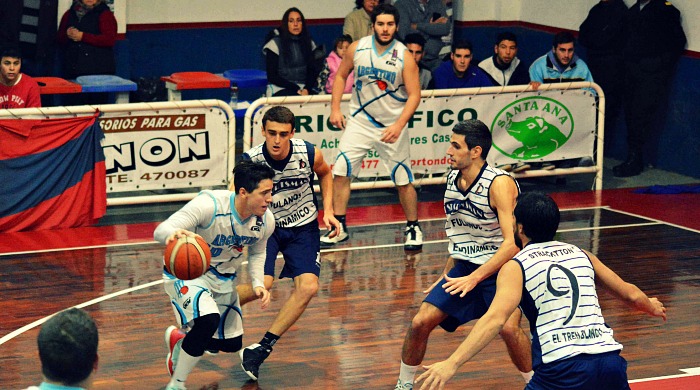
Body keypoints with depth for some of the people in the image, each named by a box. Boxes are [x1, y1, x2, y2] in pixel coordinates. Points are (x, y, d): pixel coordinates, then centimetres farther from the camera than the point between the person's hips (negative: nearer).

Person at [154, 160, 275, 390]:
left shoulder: (266, 221, -13)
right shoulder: (209, 205, -32)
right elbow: (160, 231, -37)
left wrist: (258, 284, -6)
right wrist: (174, 234, -61)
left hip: (224, 278, 7)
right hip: (186, 273, -7)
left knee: (231, 345, 12)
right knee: (208, 319, -34)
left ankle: (180, 338, 43)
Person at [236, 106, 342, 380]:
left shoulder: (309, 154, -18)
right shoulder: (250, 161, -23)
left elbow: (325, 173, 7)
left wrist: (328, 210, 0)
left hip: (303, 226, 2)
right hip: (266, 225, -2)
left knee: (308, 286, -17)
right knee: (263, 285, -23)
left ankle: (263, 347, -6)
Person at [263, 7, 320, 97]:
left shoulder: (309, 43, 14)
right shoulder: (275, 44, -1)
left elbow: (312, 71, 9)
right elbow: (272, 77, -3)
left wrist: (307, 89, -13)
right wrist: (296, 89, -13)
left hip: (304, 89, 4)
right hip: (280, 90, -4)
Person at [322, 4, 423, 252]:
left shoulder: (404, 57, -15)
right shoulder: (357, 48, -7)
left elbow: (414, 95, -14)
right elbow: (341, 75, 9)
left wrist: (399, 125, -26)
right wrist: (335, 108, 1)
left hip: (392, 126, -2)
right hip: (360, 120, 2)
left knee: (403, 181, 1)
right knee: (340, 173, -4)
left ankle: (413, 229, 20)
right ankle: (339, 227, 9)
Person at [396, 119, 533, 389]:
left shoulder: (500, 183, -21)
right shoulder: (453, 178, 2)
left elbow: (512, 243, -28)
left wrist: (474, 278, -32)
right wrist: (447, 275, 17)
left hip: (501, 268, -6)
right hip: (464, 266, 6)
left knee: (509, 327, -28)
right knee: (420, 322, -4)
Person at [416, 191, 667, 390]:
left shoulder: (515, 267, 5)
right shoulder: (581, 255, 20)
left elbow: (495, 319, -12)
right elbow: (630, 294, 29)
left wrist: (451, 364, -19)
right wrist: (652, 306, 52)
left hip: (563, 370, -5)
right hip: (610, 362, 5)